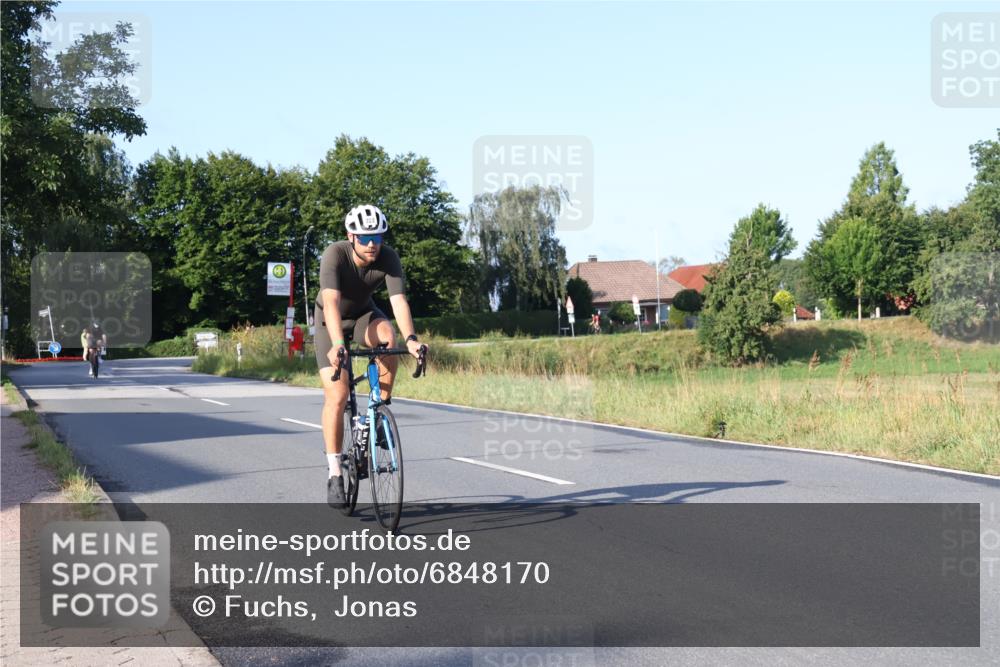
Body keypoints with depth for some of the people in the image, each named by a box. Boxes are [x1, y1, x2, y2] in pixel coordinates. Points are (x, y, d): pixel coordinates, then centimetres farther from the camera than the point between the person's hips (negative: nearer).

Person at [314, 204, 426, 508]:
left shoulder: (388, 258, -24)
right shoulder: (335, 254, -31)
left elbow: (398, 300, -34)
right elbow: (331, 302, -42)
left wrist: (410, 339, -51)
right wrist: (337, 344, -57)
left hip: (363, 314, 2)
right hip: (331, 320, -2)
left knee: (387, 335, -34)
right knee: (337, 396, -14)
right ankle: (334, 474, -5)